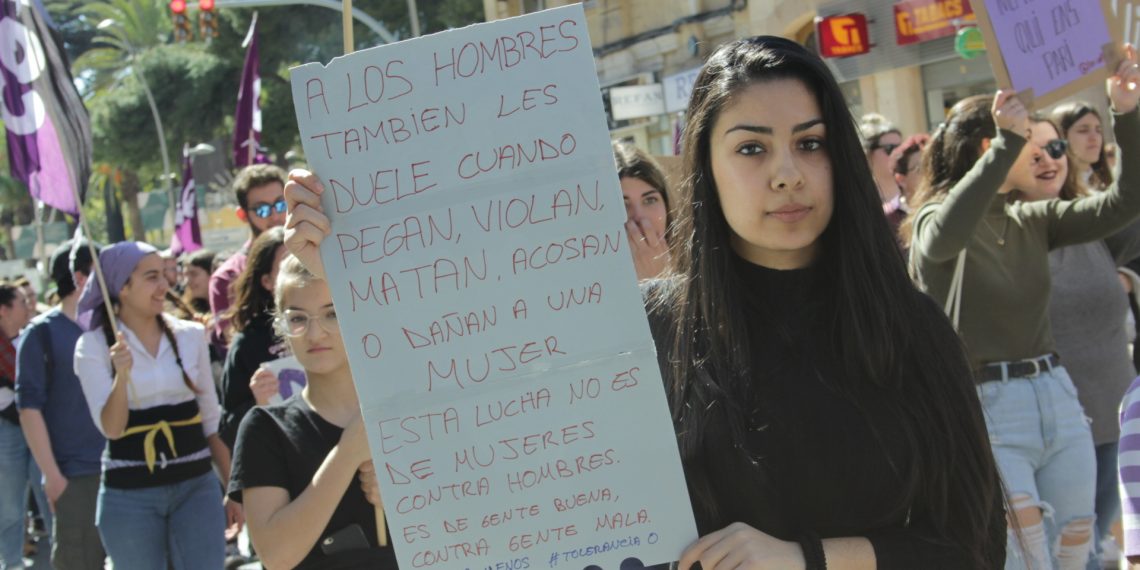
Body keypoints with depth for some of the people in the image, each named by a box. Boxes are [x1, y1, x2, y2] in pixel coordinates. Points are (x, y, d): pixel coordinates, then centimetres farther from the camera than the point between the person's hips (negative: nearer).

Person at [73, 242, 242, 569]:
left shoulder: (190, 336, 4)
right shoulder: (93, 346, -3)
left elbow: (212, 419, 11)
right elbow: (111, 428, -10)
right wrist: (122, 376, -27)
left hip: (196, 486, 2)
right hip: (130, 495, -2)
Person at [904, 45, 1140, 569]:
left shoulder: (1032, 222, 11)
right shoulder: (933, 220, -6)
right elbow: (946, 236, -31)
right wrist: (1009, 141, -32)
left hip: (1058, 400, 6)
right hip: (985, 410, -6)